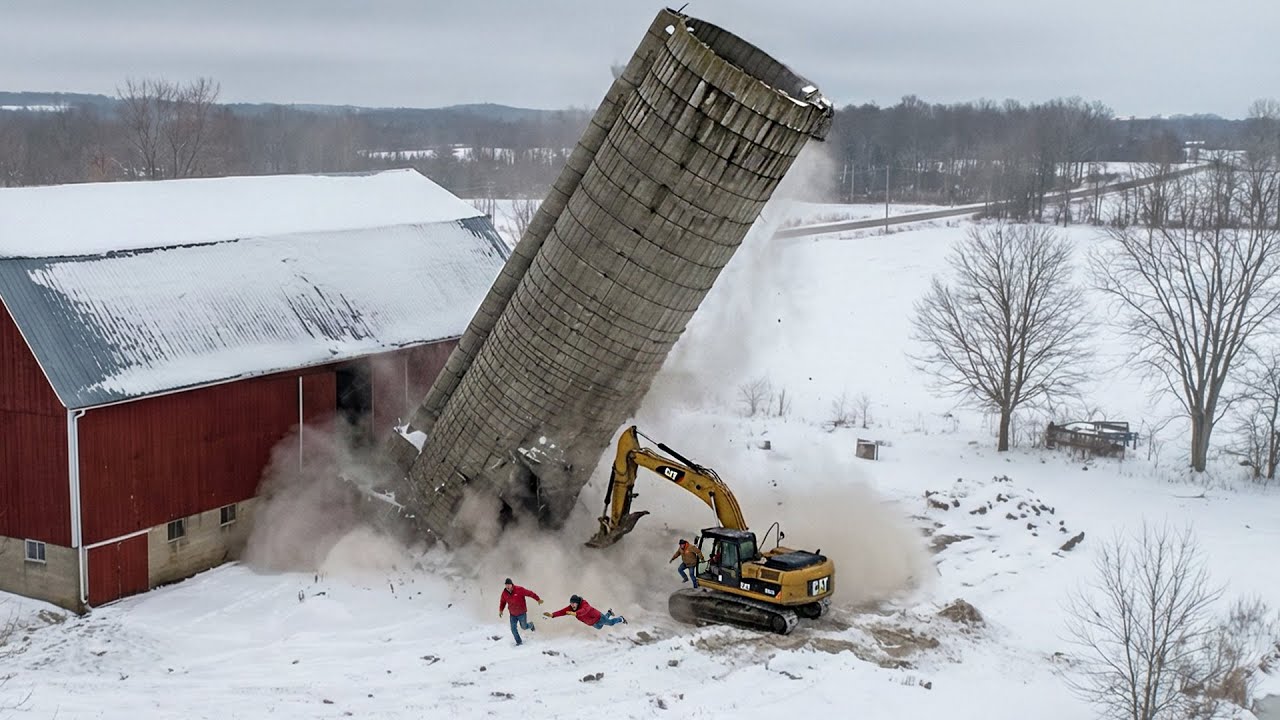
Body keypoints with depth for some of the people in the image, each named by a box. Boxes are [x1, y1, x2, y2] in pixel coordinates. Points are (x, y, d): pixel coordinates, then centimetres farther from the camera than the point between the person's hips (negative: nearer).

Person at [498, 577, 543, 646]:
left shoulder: (519, 589, -22)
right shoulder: (504, 593, -8)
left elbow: (530, 593, -15)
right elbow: (502, 602, 10)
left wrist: (538, 599, -13)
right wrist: (501, 610, -2)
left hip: (522, 613, -3)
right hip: (513, 614, 3)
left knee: (524, 627, 12)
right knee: (513, 629, -1)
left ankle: (531, 625, 47)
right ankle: (519, 642, 17)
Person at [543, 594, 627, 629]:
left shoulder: (584, 604, -41)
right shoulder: (571, 608, -23)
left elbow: (584, 610, -63)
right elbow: (563, 611, -34)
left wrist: (575, 613, -81)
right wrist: (552, 615, -49)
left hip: (598, 617, -7)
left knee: (611, 622, 17)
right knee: (599, 627, 37)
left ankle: (620, 619, 49)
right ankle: (609, 613, 62)